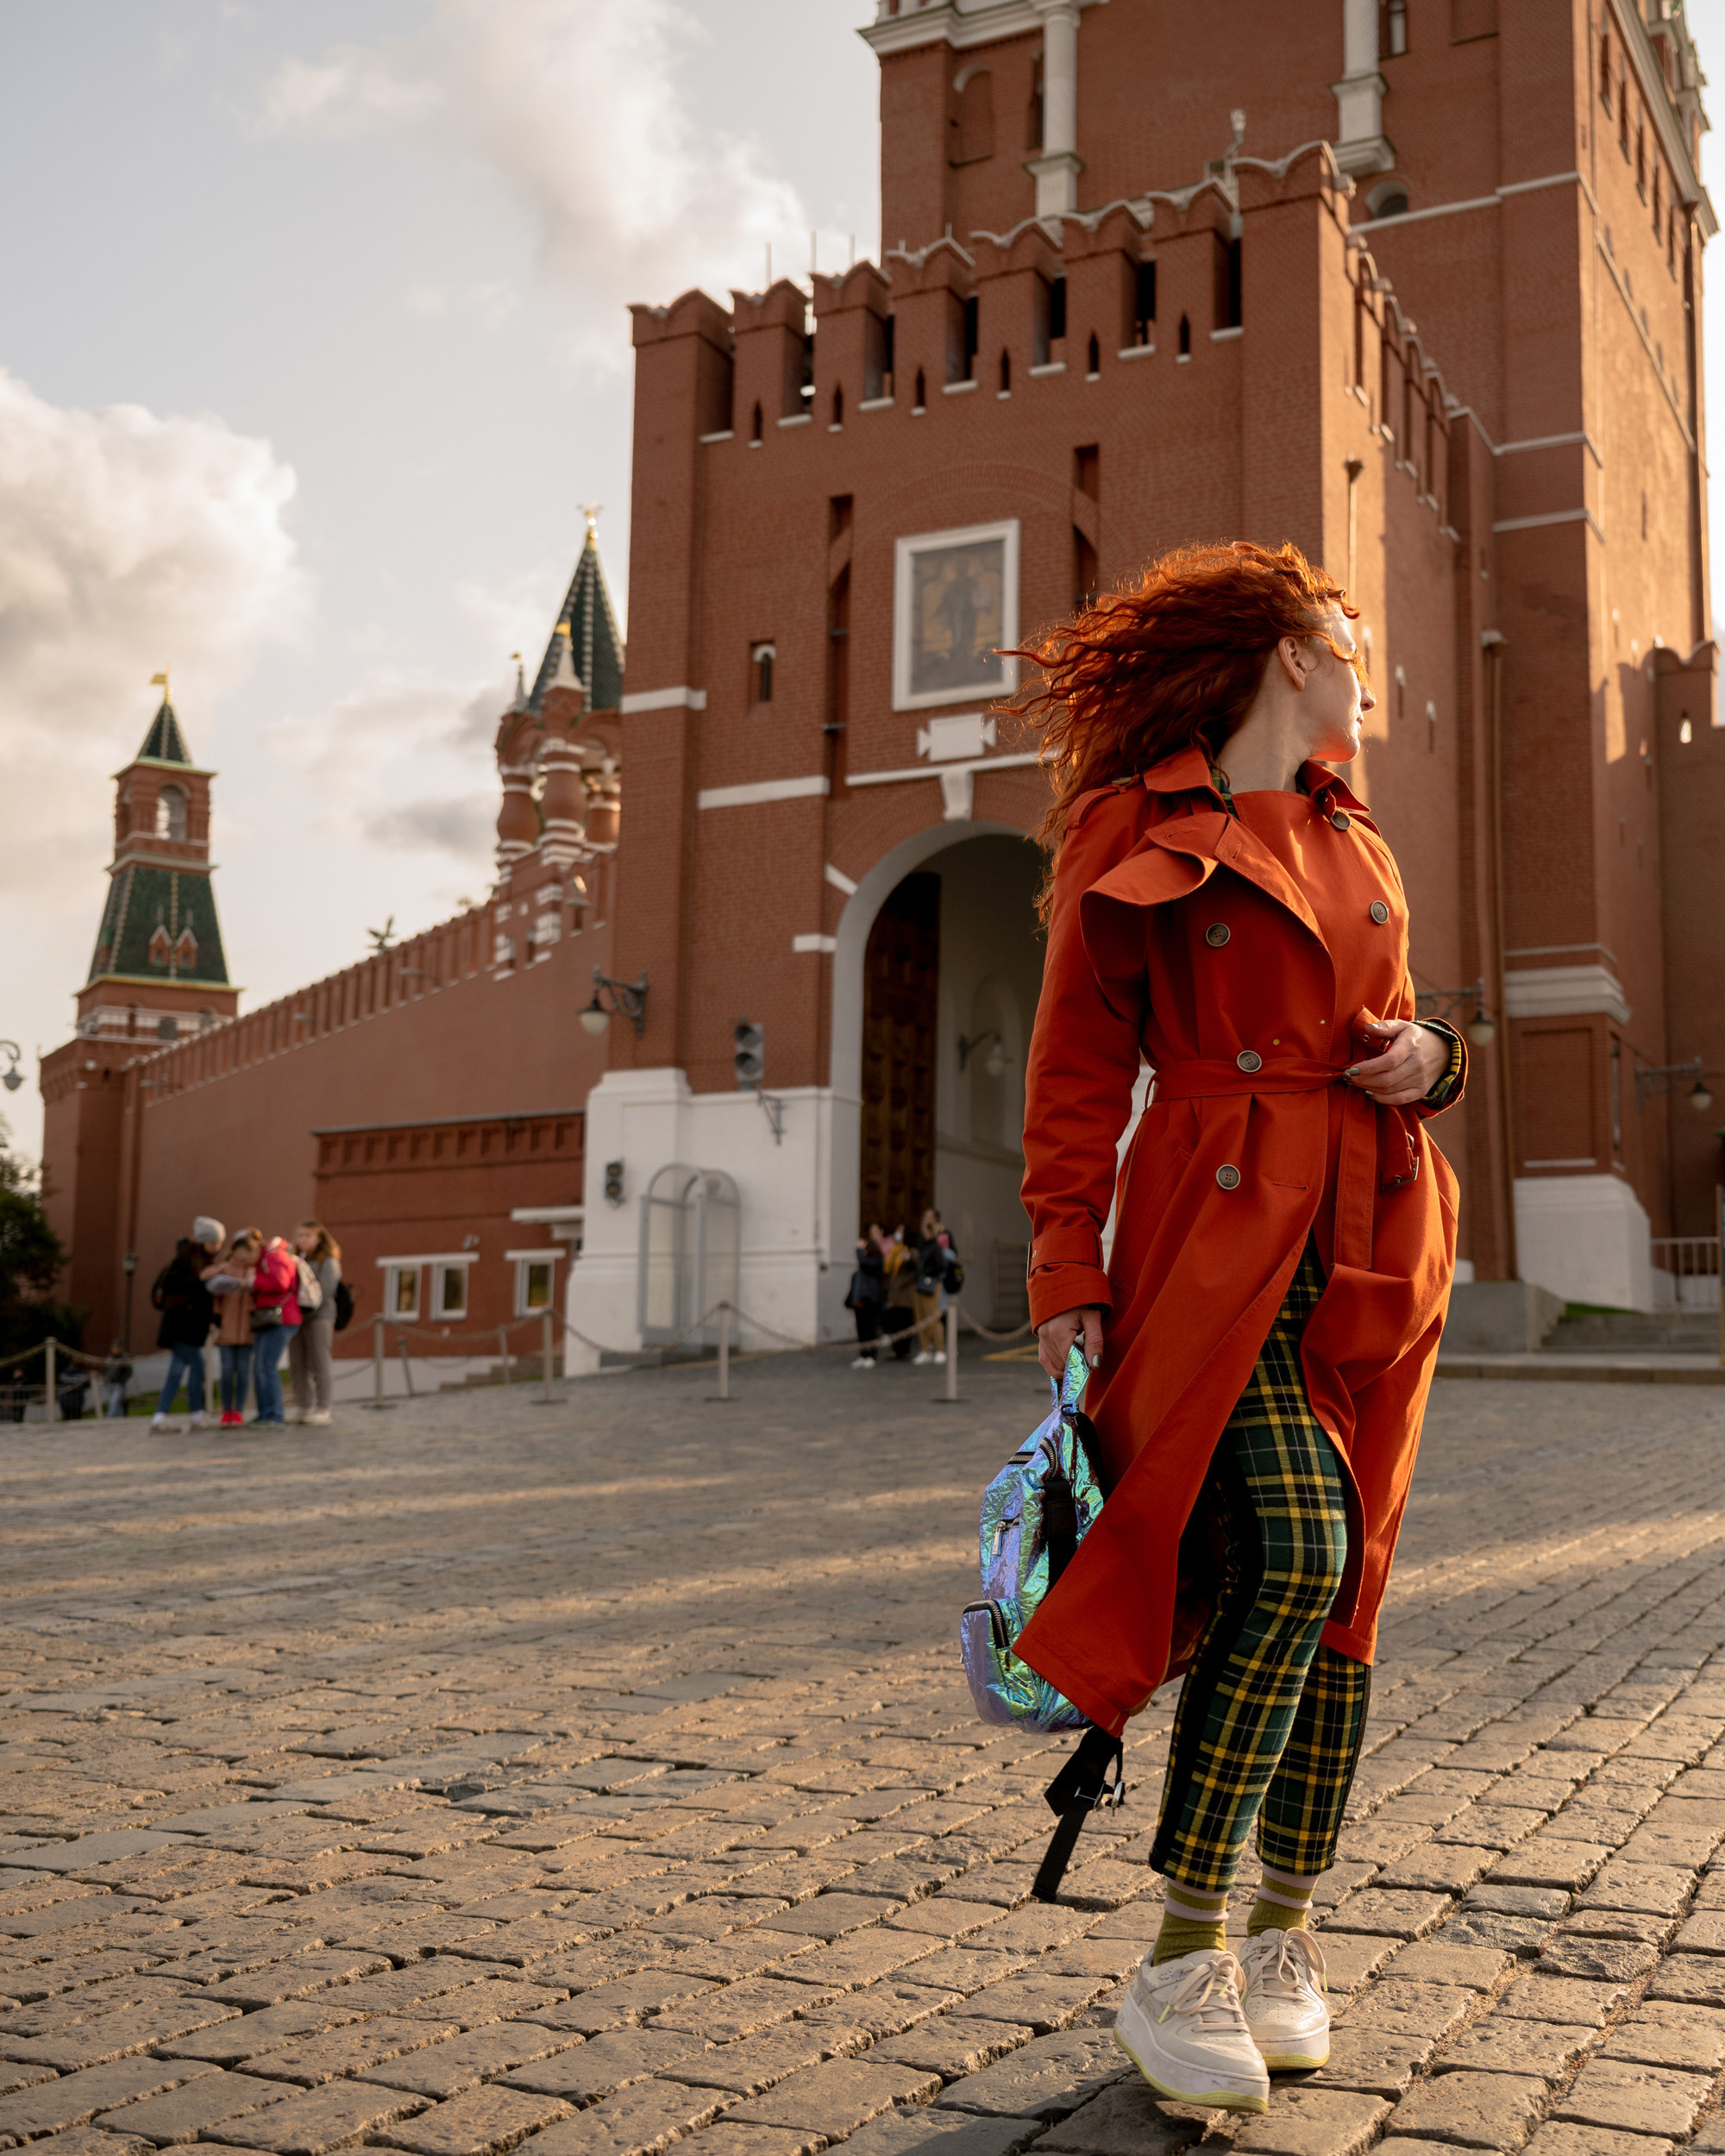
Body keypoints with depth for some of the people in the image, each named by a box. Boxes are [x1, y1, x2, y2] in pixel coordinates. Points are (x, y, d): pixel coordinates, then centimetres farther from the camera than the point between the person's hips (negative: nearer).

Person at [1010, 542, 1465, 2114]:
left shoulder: (1358, 845, 20)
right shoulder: (1139, 836, 1)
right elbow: (1078, 1070, -2)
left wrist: (1430, 1059, 4)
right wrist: (1067, 1273, -10)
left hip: (1370, 1247, 6)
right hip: (1217, 1237, -6)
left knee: (1345, 1585, 4)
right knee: (1290, 1552, -20)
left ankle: (1287, 1938, 18)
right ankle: (1182, 1962, -8)